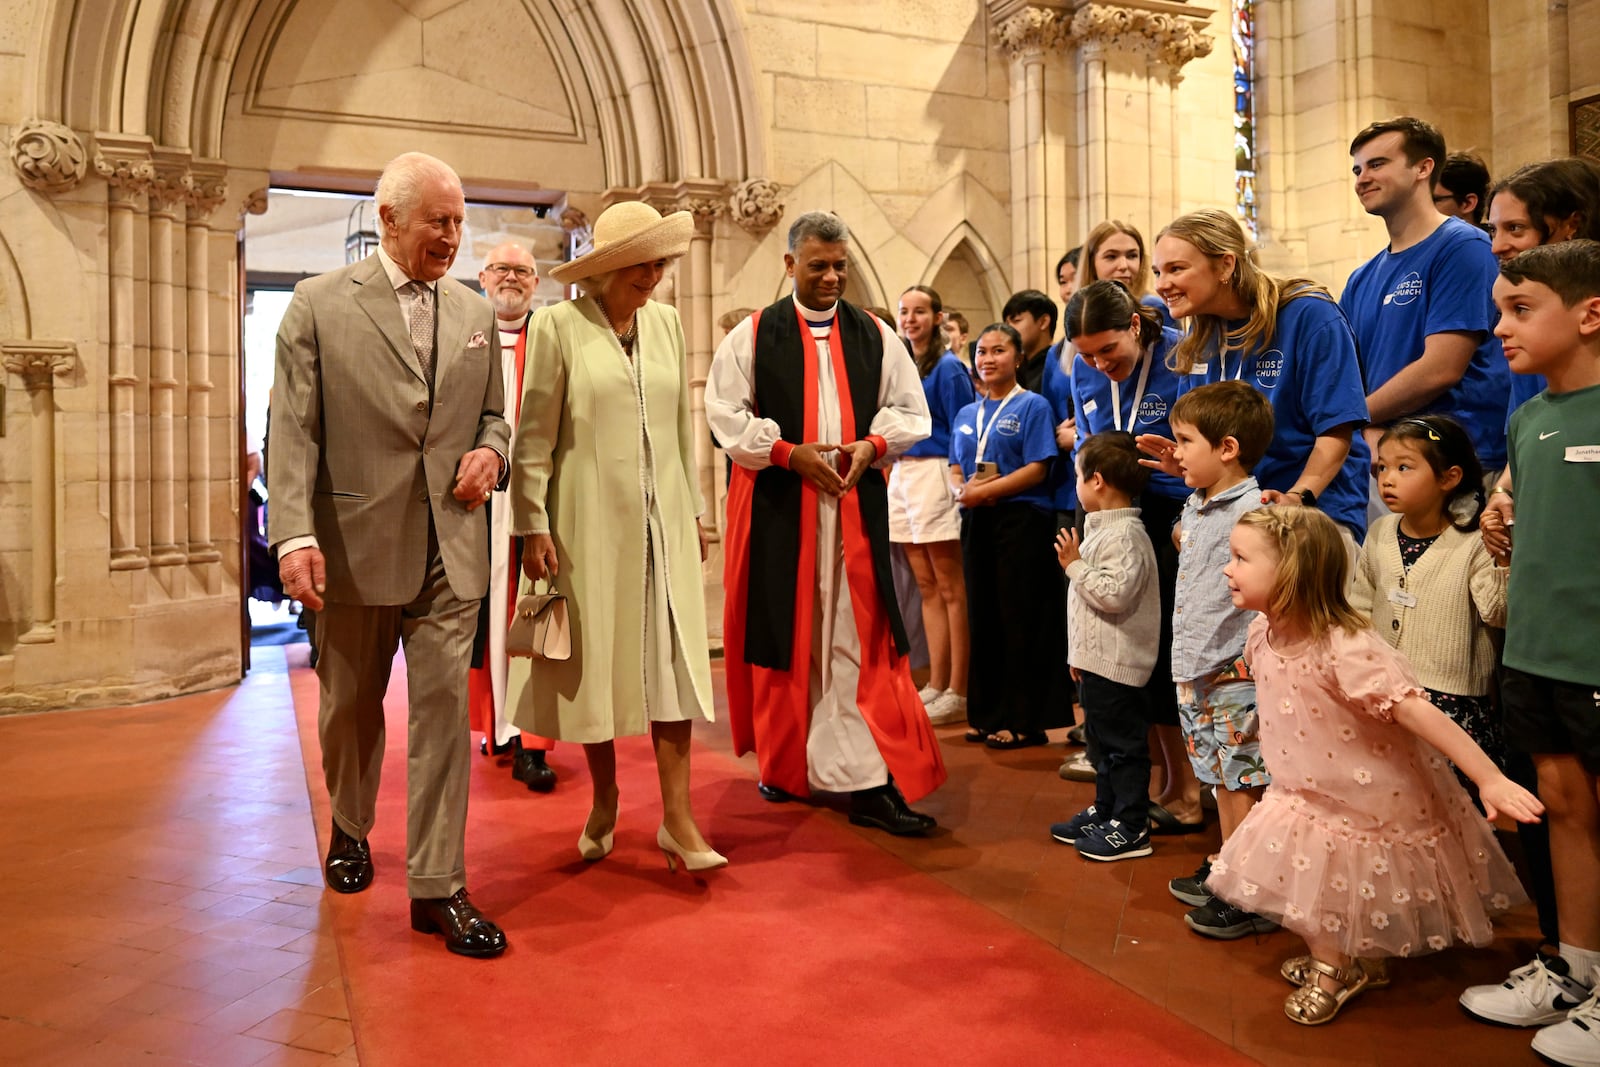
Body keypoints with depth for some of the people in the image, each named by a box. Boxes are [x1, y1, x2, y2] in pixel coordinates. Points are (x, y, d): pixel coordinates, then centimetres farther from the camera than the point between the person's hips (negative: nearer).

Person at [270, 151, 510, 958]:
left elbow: (494, 415, 18)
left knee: (443, 707, -1)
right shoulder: (319, 305, -2)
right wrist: (295, 534, -19)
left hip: (449, 549, 2)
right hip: (355, 545, -1)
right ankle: (350, 830, 42)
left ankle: (437, 885, 7)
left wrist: (491, 451, -6)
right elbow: (294, 430, -7)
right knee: (351, 705, 16)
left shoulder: (476, 314, 9)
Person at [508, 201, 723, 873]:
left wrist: (692, 510, 13)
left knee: (673, 661, 0)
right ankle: (604, 800, 26)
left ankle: (677, 817, 6)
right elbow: (534, 436, -5)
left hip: (662, 520, 4)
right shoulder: (559, 326, -5)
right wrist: (534, 527, -8)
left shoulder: (665, 322, 9)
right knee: (594, 661, 7)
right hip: (590, 521, -3)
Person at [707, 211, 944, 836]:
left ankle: (870, 781, -3)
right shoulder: (752, 336, 4)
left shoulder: (876, 337, 10)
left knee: (860, 637, -3)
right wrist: (788, 452, -13)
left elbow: (910, 411, 12)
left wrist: (872, 445, -8)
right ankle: (784, 765, 22)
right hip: (777, 509, -1)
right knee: (784, 634, 5)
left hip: (856, 508, 1)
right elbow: (725, 414, -1)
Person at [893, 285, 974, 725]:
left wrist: (958, 485, -13)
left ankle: (958, 693, 4)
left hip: (934, 474, -8)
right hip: (901, 474, 8)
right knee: (927, 587, 11)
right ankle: (936, 685, 19)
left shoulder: (948, 367, -6)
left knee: (951, 589, -2)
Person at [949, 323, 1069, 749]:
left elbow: (1037, 469, -11)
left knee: (1020, 622, -2)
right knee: (982, 618, 9)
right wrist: (961, 490, -8)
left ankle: (1023, 721, 6)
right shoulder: (966, 414, 16)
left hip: (1021, 519, -6)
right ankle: (987, 715, 18)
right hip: (976, 522, 6)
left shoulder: (1033, 405, -2)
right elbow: (955, 469, 15)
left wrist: (985, 491, -16)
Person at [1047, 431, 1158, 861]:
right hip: (1097, 660, 10)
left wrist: (1075, 565, -20)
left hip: (1118, 664, -10)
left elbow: (1114, 595, -28)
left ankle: (1132, 827, 10)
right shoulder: (1103, 529, 14)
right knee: (1102, 742, 19)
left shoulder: (1125, 536, -19)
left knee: (1124, 745, 0)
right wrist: (1080, 654, 22)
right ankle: (1104, 812, 31)